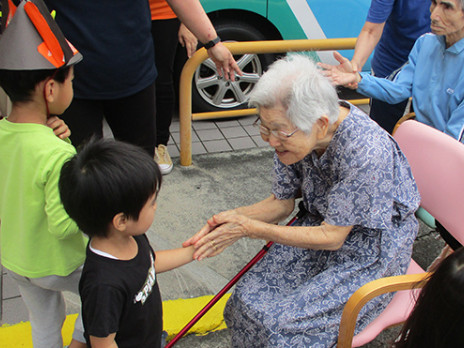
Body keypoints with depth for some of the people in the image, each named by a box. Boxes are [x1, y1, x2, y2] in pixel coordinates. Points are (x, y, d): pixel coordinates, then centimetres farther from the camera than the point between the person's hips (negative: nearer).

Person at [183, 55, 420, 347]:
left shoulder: (366, 154, -34)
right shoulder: (295, 132, -15)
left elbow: (331, 237, -24)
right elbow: (283, 202, -2)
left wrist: (251, 229, -26)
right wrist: (234, 217, -21)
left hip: (370, 251, -5)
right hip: (324, 224, 6)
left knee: (286, 325, -16)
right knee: (251, 298, -9)